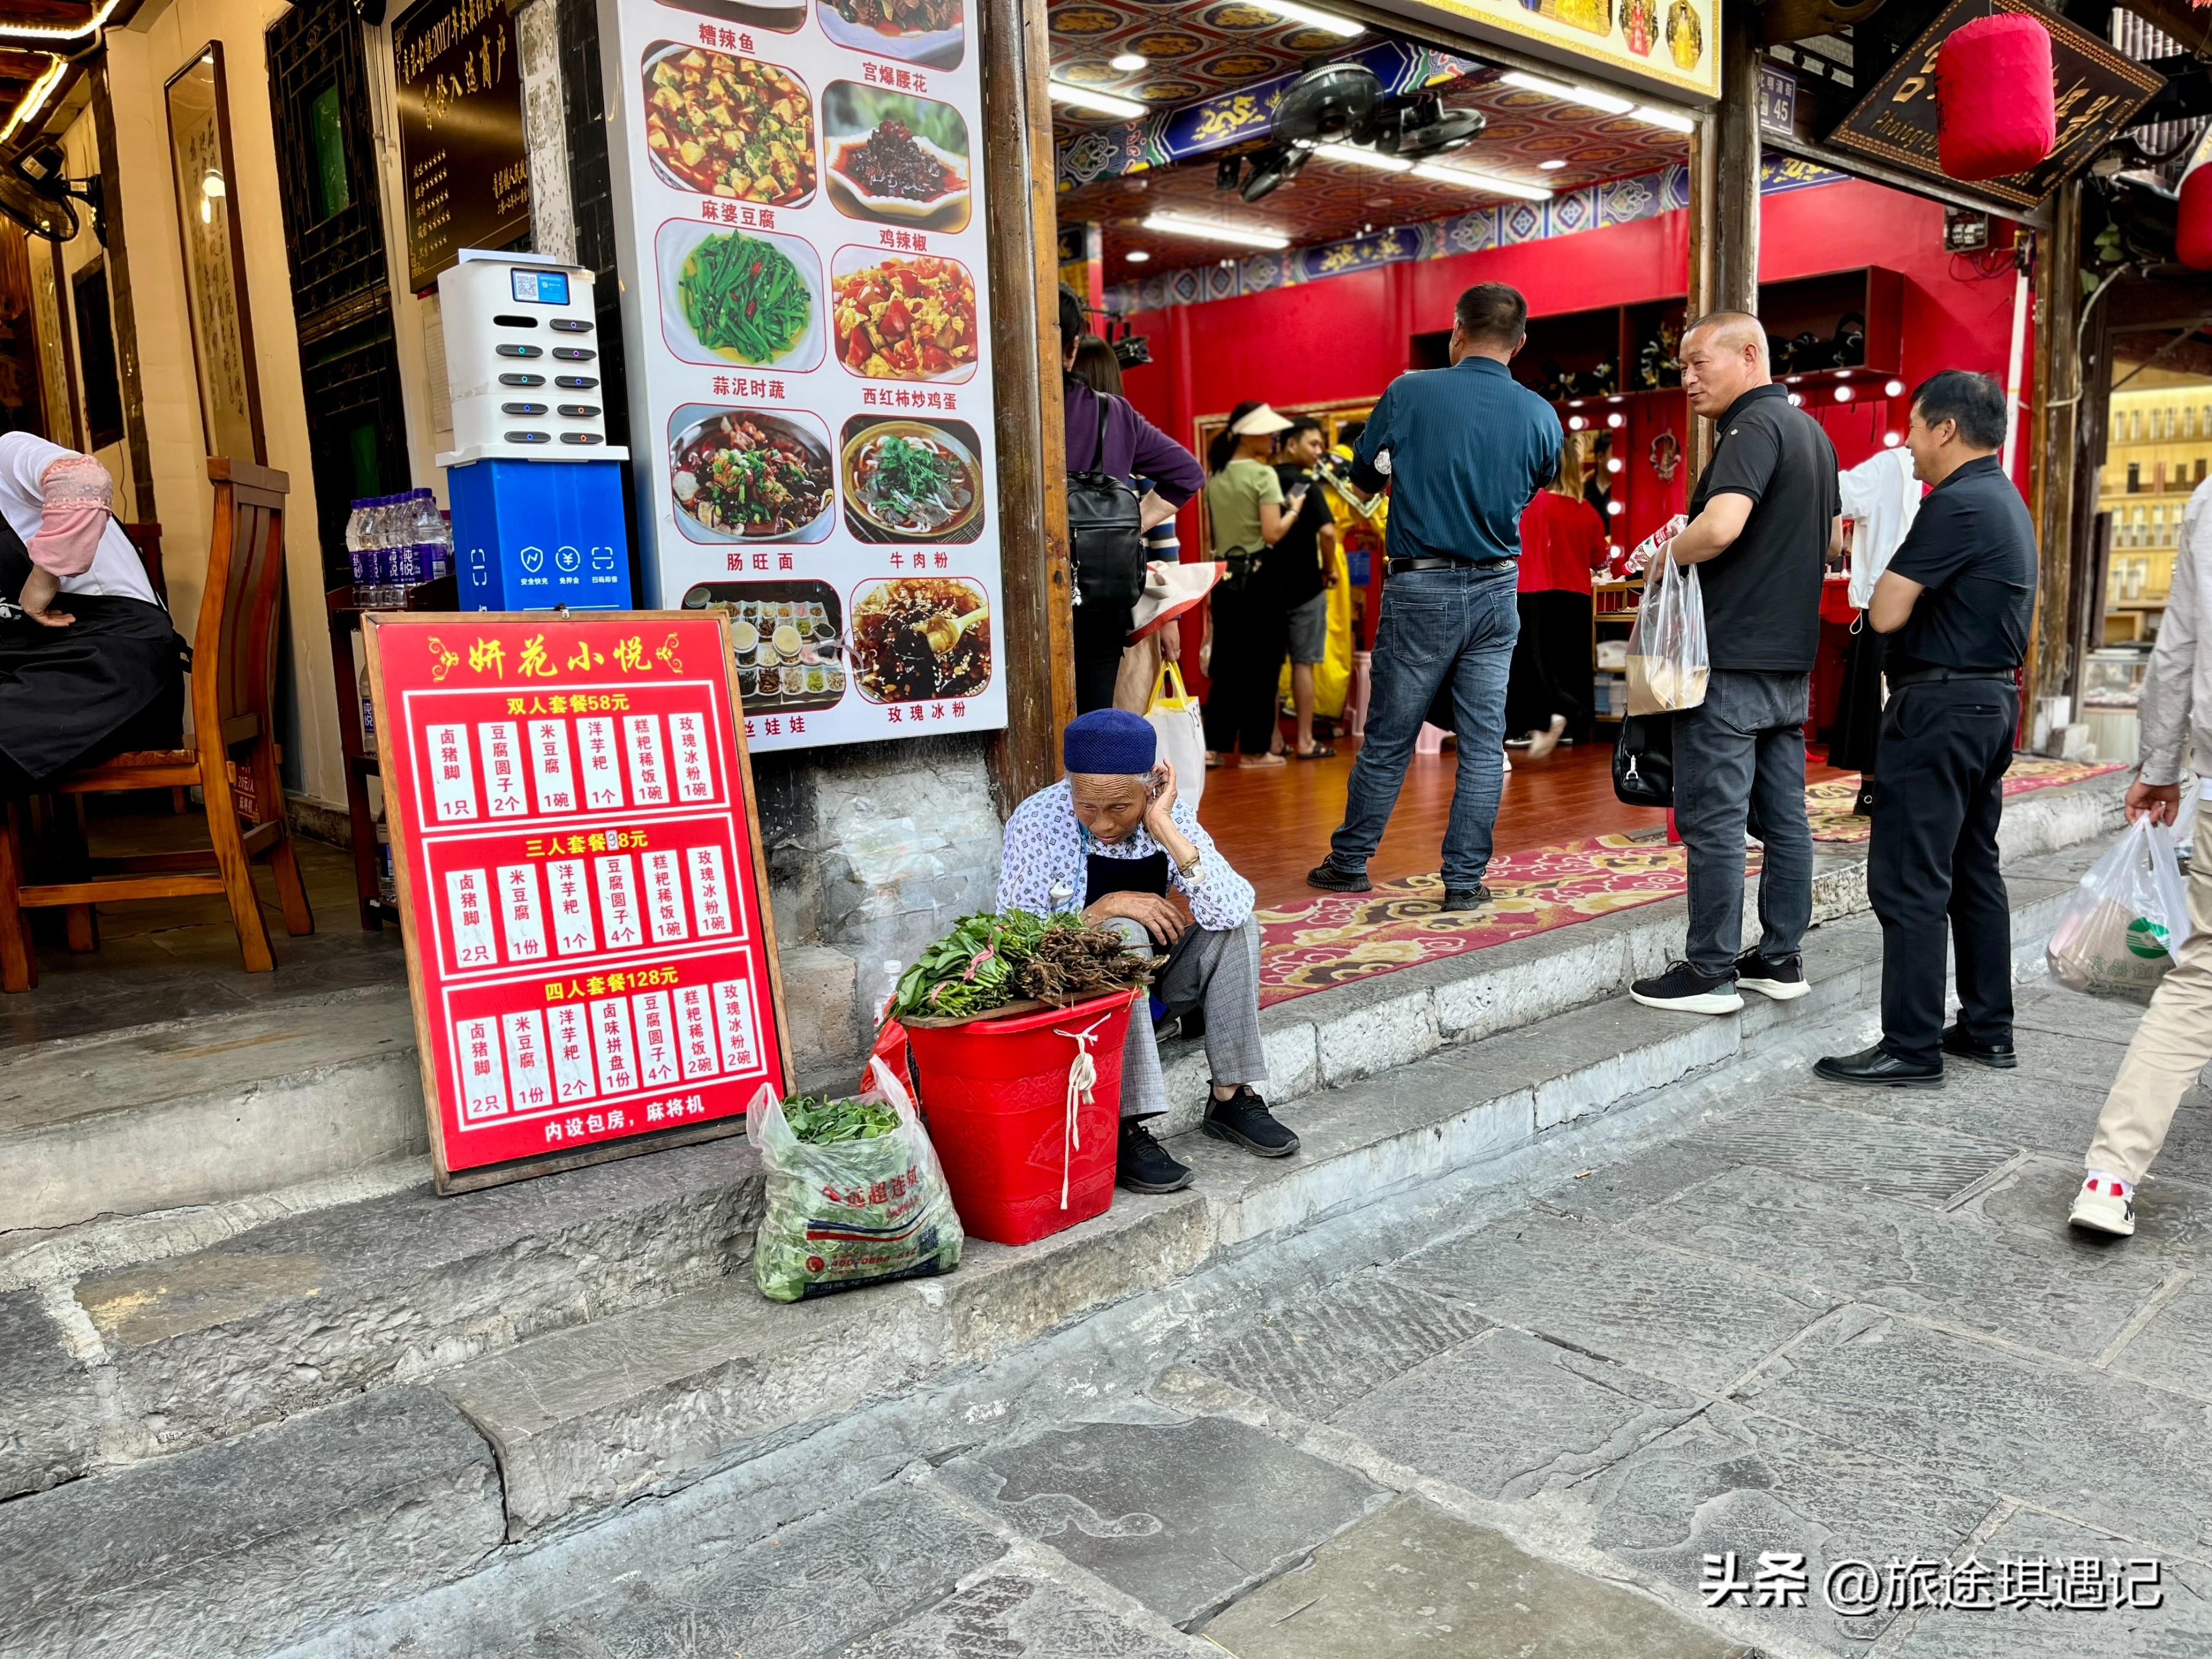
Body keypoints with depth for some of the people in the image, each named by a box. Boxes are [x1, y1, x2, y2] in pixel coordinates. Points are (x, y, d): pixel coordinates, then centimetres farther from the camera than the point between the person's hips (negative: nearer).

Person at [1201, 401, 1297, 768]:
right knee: (1262, 665, 2)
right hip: (1258, 577, -6)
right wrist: (1294, 509, -2)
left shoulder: (1215, 477, 9)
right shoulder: (1263, 474, -10)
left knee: (1226, 663, 10)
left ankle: (1216, 745, 10)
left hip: (1224, 576, 6)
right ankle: (1256, 748, 6)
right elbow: (1272, 534, -16)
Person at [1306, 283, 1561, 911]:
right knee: (1483, 743, 7)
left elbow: (1363, 474, 5)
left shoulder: (1409, 394, -8)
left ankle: (1349, 863, 21)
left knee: (1388, 737, 8)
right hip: (1496, 592, 2)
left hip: (1421, 589, -2)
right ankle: (1465, 880, 11)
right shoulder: (1540, 415, 0)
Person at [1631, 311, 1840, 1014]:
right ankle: (1780, 958, 20)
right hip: (1792, 657, 10)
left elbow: (1720, 527, -29)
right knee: (1784, 814, 12)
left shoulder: (1754, 428, -13)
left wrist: (1666, 553, -11)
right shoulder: (1812, 431, 17)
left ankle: (1710, 972, 1)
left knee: (1713, 819, -4)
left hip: (1732, 658, -10)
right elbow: (1832, 538, 26)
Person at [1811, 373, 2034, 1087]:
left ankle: (1911, 1048, -3)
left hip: (1941, 705, -10)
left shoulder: (1957, 505, -16)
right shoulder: (2007, 502, 16)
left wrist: (1887, 581, 1)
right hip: (1994, 698, 10)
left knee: (1910, 881, -7)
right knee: (1974, 870, 15)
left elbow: (1887, 613, -18)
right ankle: (1987, 1028, 23)